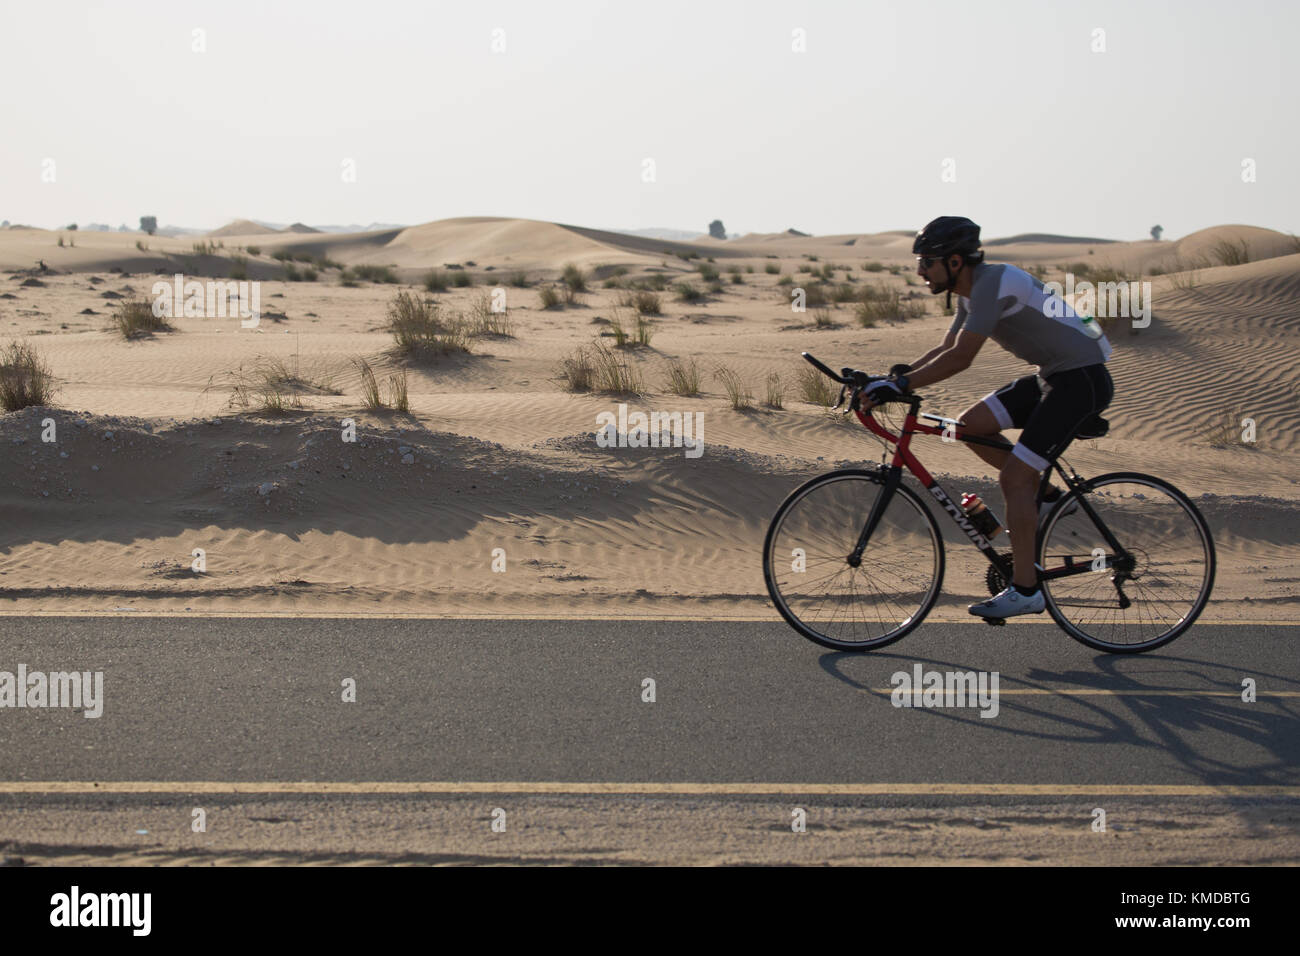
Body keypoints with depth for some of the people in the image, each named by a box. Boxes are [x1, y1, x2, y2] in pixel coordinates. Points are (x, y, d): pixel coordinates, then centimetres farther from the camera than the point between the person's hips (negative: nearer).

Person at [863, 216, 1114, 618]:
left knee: (1013, 476, -12)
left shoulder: (993, 282, -22)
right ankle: (1042, 494, 16)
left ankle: (1025, 590, -6)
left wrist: (903, 384, -24)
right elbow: (945, 349, 14)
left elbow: (960, 358, -26)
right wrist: (897, 374, 1)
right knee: (972, 425, 2)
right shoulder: (971, 291, 8)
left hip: (1082, 380, -9)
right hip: (1052, 375, 9)